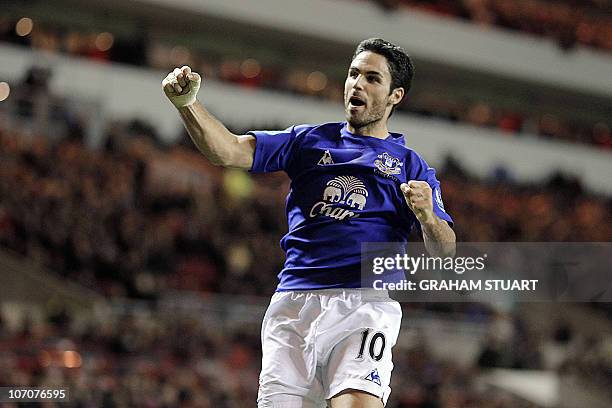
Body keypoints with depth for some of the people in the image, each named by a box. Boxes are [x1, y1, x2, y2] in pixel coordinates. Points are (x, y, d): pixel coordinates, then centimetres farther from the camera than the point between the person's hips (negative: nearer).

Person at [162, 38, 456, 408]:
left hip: (364, 304, -2)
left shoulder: (412, 166, 16)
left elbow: (445, 253, 7)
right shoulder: (310, 140, 21)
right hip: (293, 302, 3)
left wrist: (426, 215, -16)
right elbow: (229, 151, 7)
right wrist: (187, 102, -11)